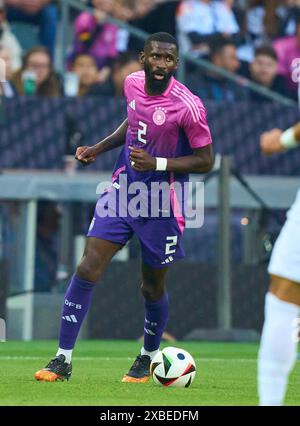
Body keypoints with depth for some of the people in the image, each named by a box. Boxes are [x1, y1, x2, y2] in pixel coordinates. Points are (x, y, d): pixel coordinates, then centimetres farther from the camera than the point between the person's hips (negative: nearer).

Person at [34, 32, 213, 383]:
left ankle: (148, 358, 36)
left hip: (161, 206, -4)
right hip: (123, 189, 4)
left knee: (152, 285, 9)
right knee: (87, 268, -9)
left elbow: (205, 160, -13)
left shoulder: (187, 106, -19)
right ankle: (63, 360, -5)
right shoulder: (133, 83, -1)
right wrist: (100, 148, 9)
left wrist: (157, 163, -24)